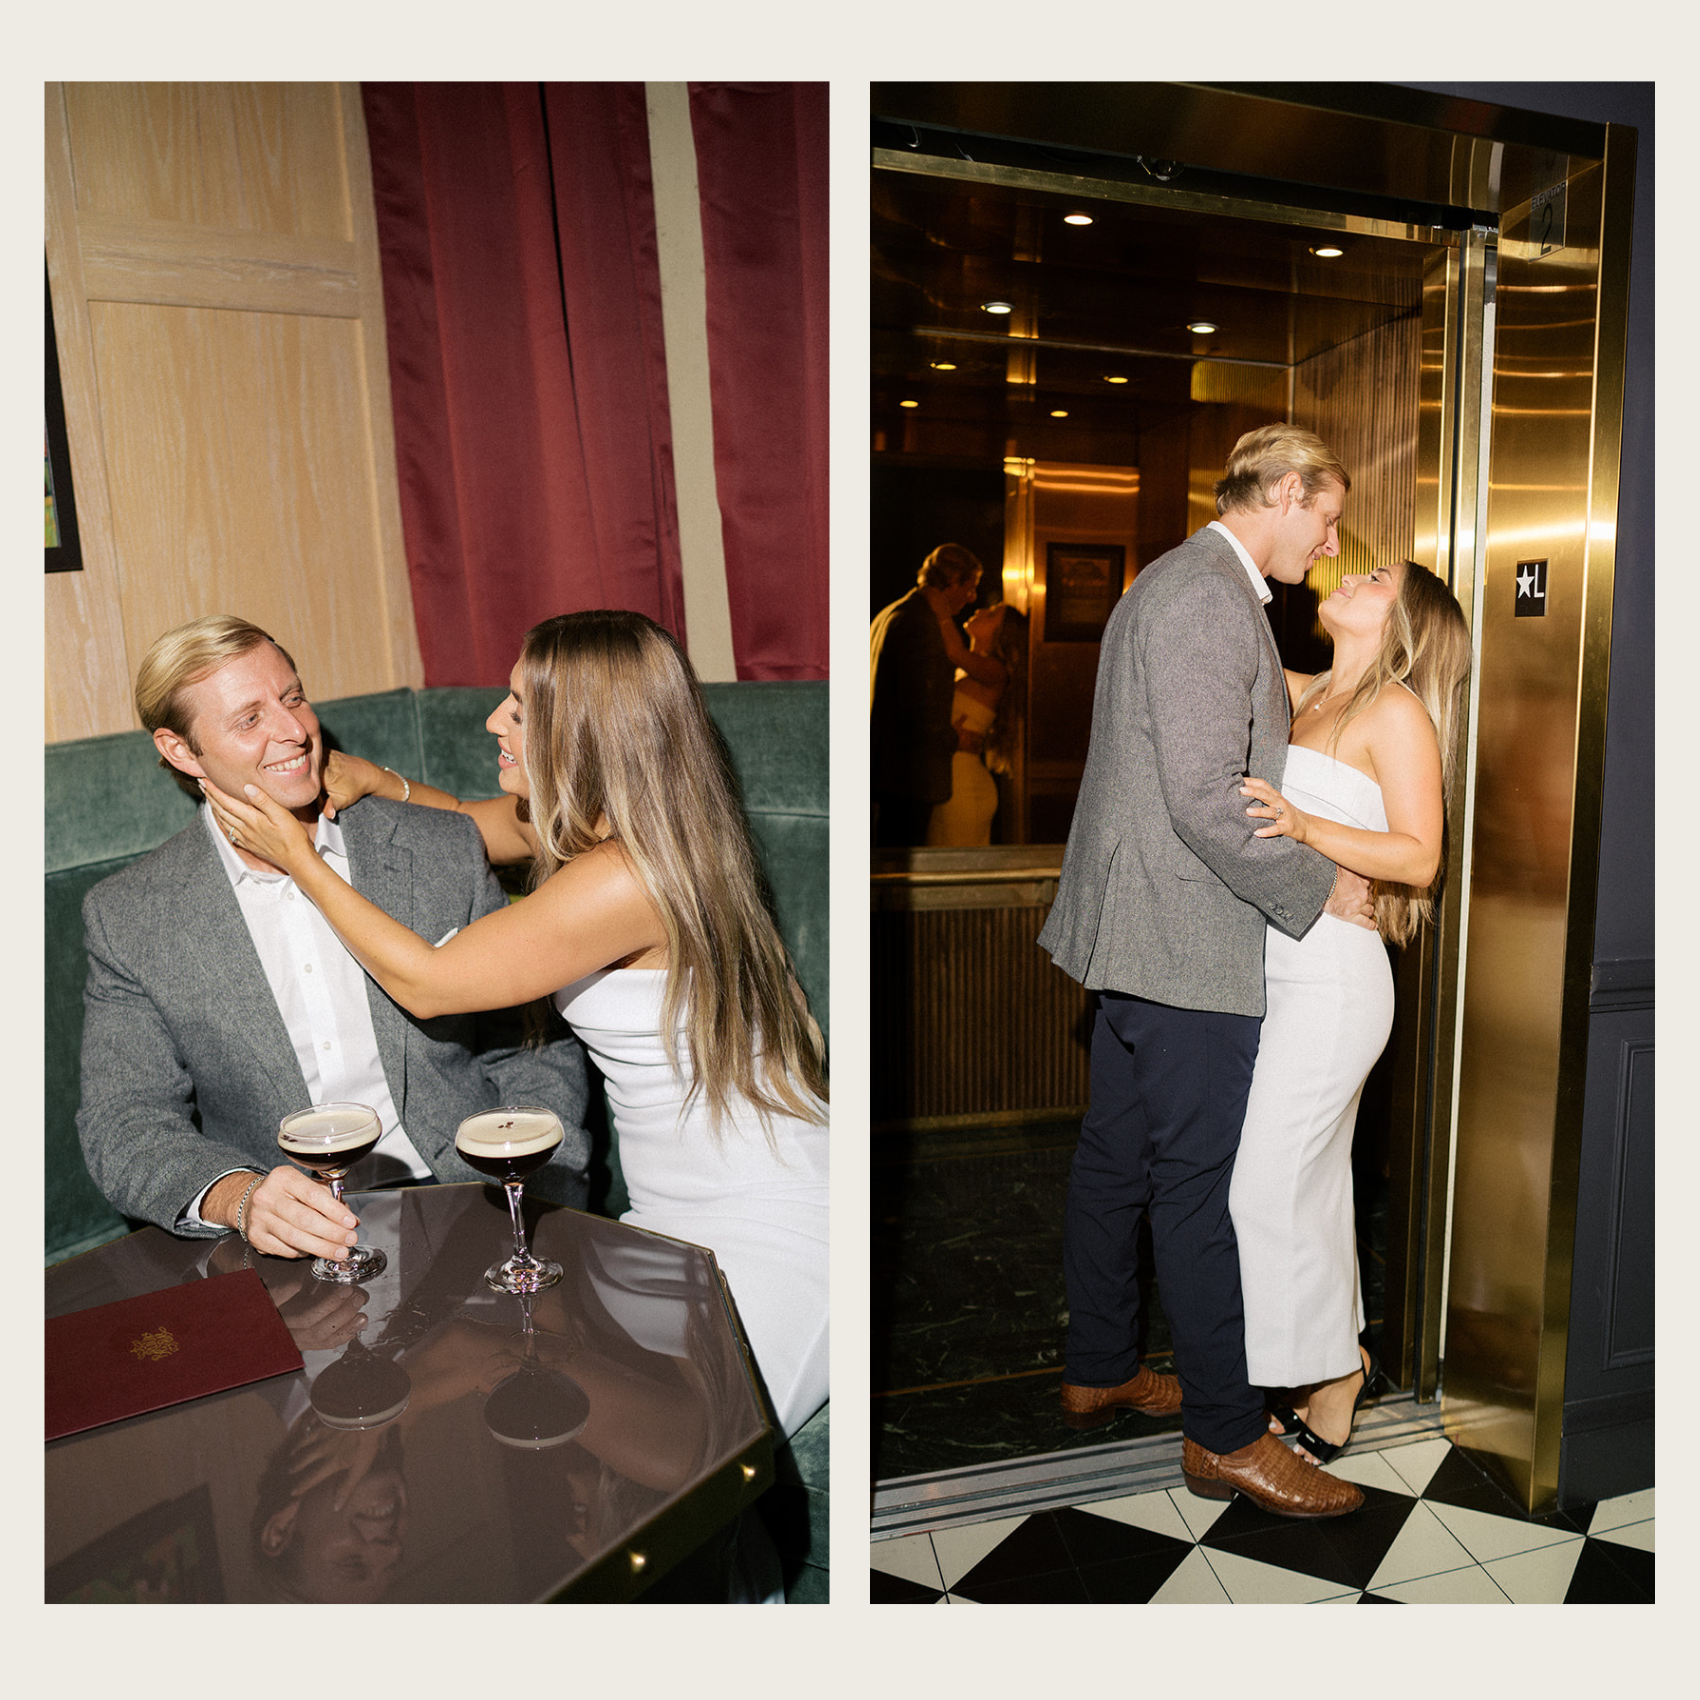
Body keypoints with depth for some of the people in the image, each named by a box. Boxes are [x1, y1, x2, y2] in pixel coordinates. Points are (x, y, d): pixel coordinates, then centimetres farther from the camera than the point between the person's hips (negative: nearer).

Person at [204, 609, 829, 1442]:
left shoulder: (623, 876, -26)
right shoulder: (583, 821, 3)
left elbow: (425, 983, -14)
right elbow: (468, 825, 25)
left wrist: (300, 858, -5)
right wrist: (374, 779, 7)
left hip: (768, 1243, -9)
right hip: (675, 1221, 9)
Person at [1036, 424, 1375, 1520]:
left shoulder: (1174, 584, 18)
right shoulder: (1210, 598, -16)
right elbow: (1207, 801, -22)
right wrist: (1321, 889, -11)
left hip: (1138, 930, 11)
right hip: (1190, 939, -11)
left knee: (1117, 1159, 17)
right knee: (1202, 1184, 1)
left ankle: (1099, 1371, 33)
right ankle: (1226, 1434, 16)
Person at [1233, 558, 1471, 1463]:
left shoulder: (1398, 713, -7)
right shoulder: (1305, 698, 14)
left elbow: (1419, 857, -14)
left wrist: (1304, 826, -27)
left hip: (1332, 973, -7)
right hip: (1277, 964, 7)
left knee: (1267, 1183, -3)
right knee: (1312, 1178, 15)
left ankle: (1330, 1391, 17)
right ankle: (1340, 1360, 32)